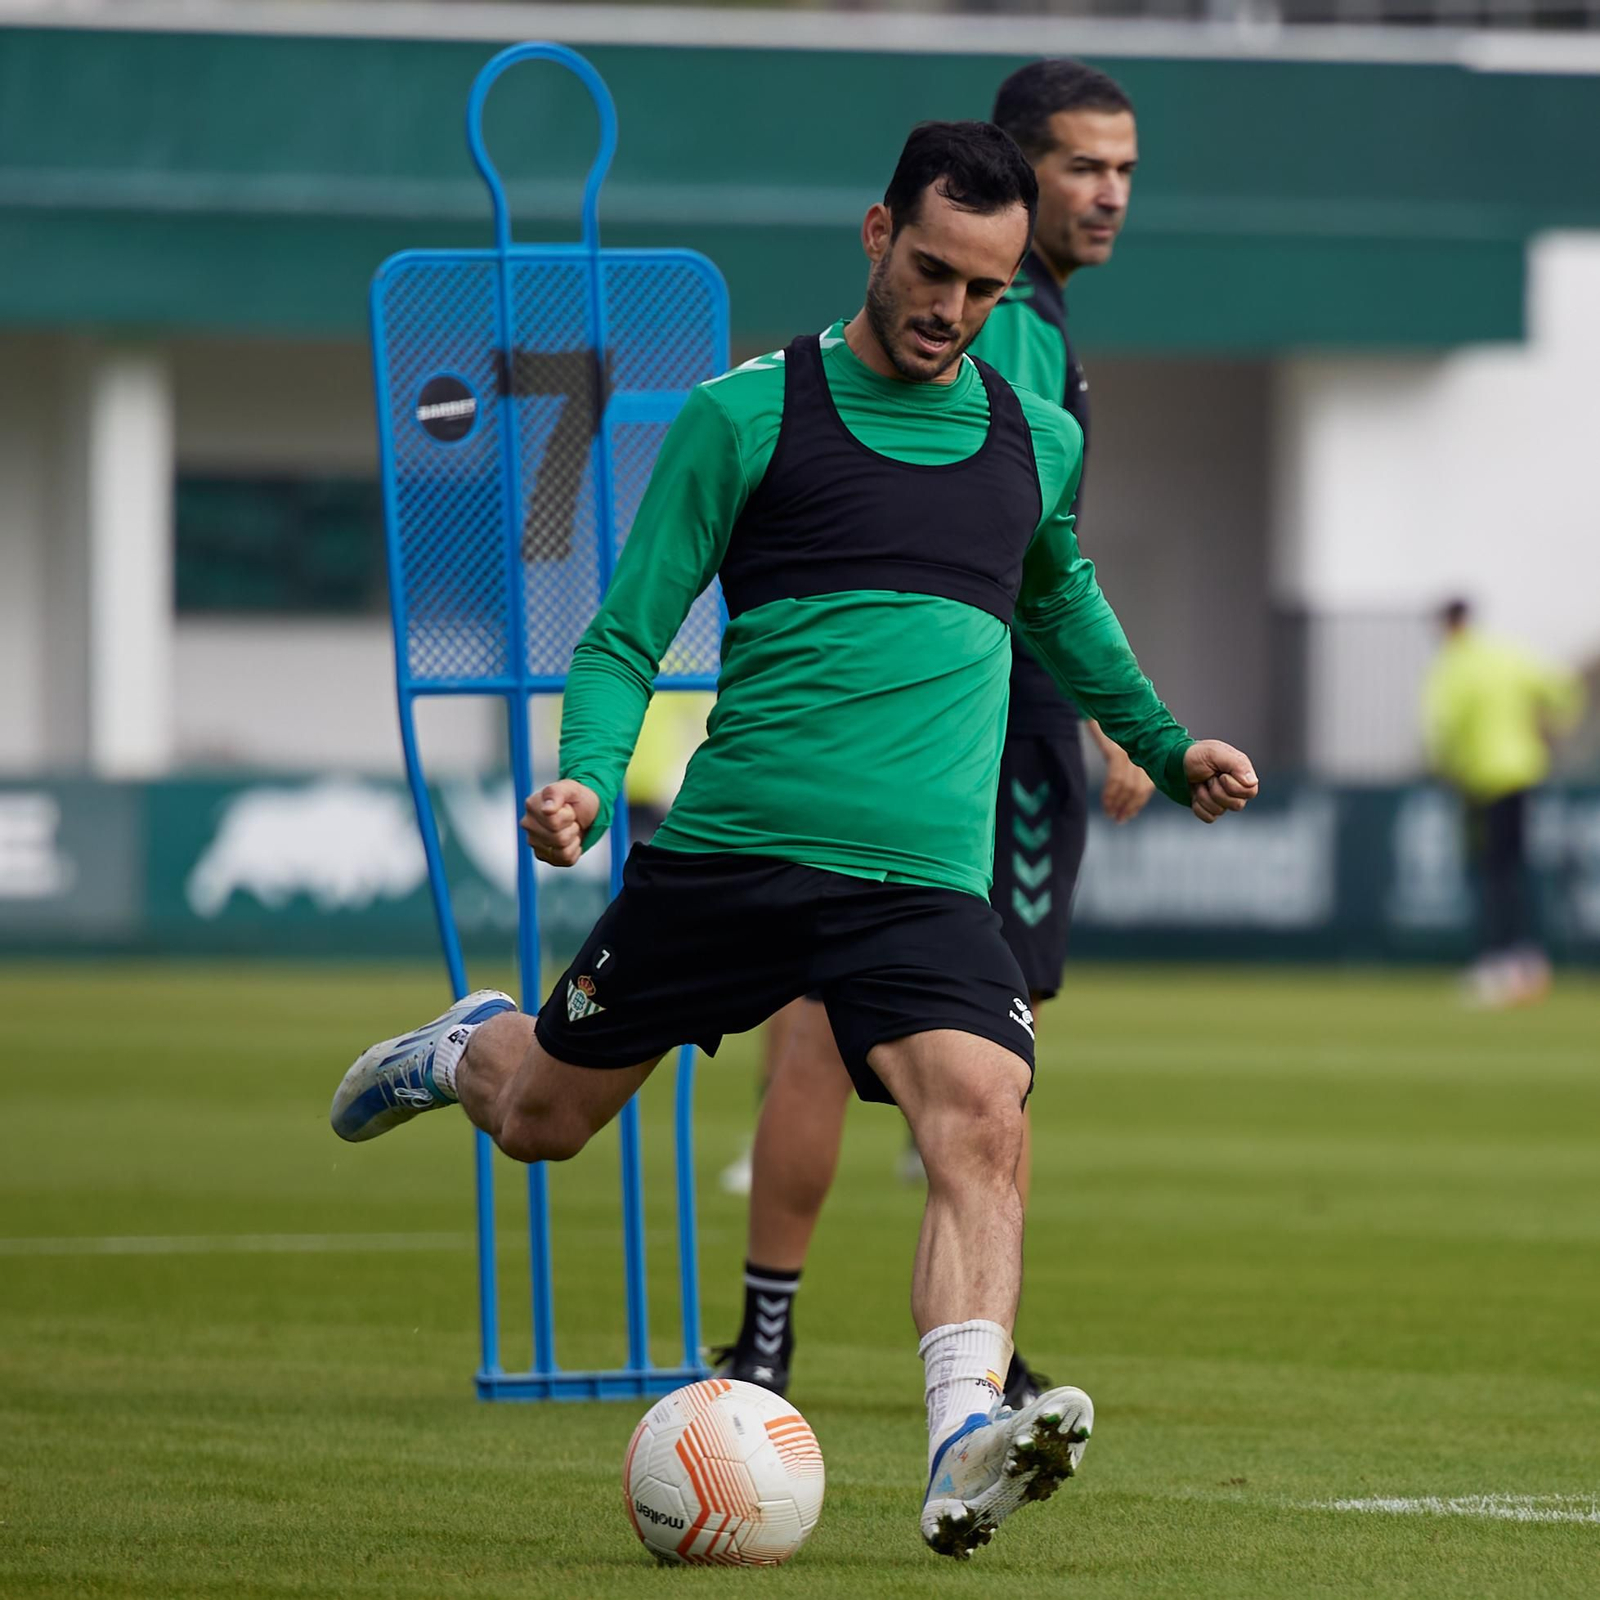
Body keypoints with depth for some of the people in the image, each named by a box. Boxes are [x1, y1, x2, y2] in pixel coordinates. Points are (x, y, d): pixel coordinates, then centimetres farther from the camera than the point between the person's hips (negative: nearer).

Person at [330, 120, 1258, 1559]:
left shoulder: (1040, 445, 13)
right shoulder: (747, 415, 0)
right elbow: (627, 635, 1)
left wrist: (1162, 743, 32)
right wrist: (589, 778, -16)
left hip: (925, 883, 1)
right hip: (725, 848, -1)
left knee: (982, 1119, -26)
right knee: (540, 1119, 13)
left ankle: (965, 1445, -37)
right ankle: (473, 1049, 49)